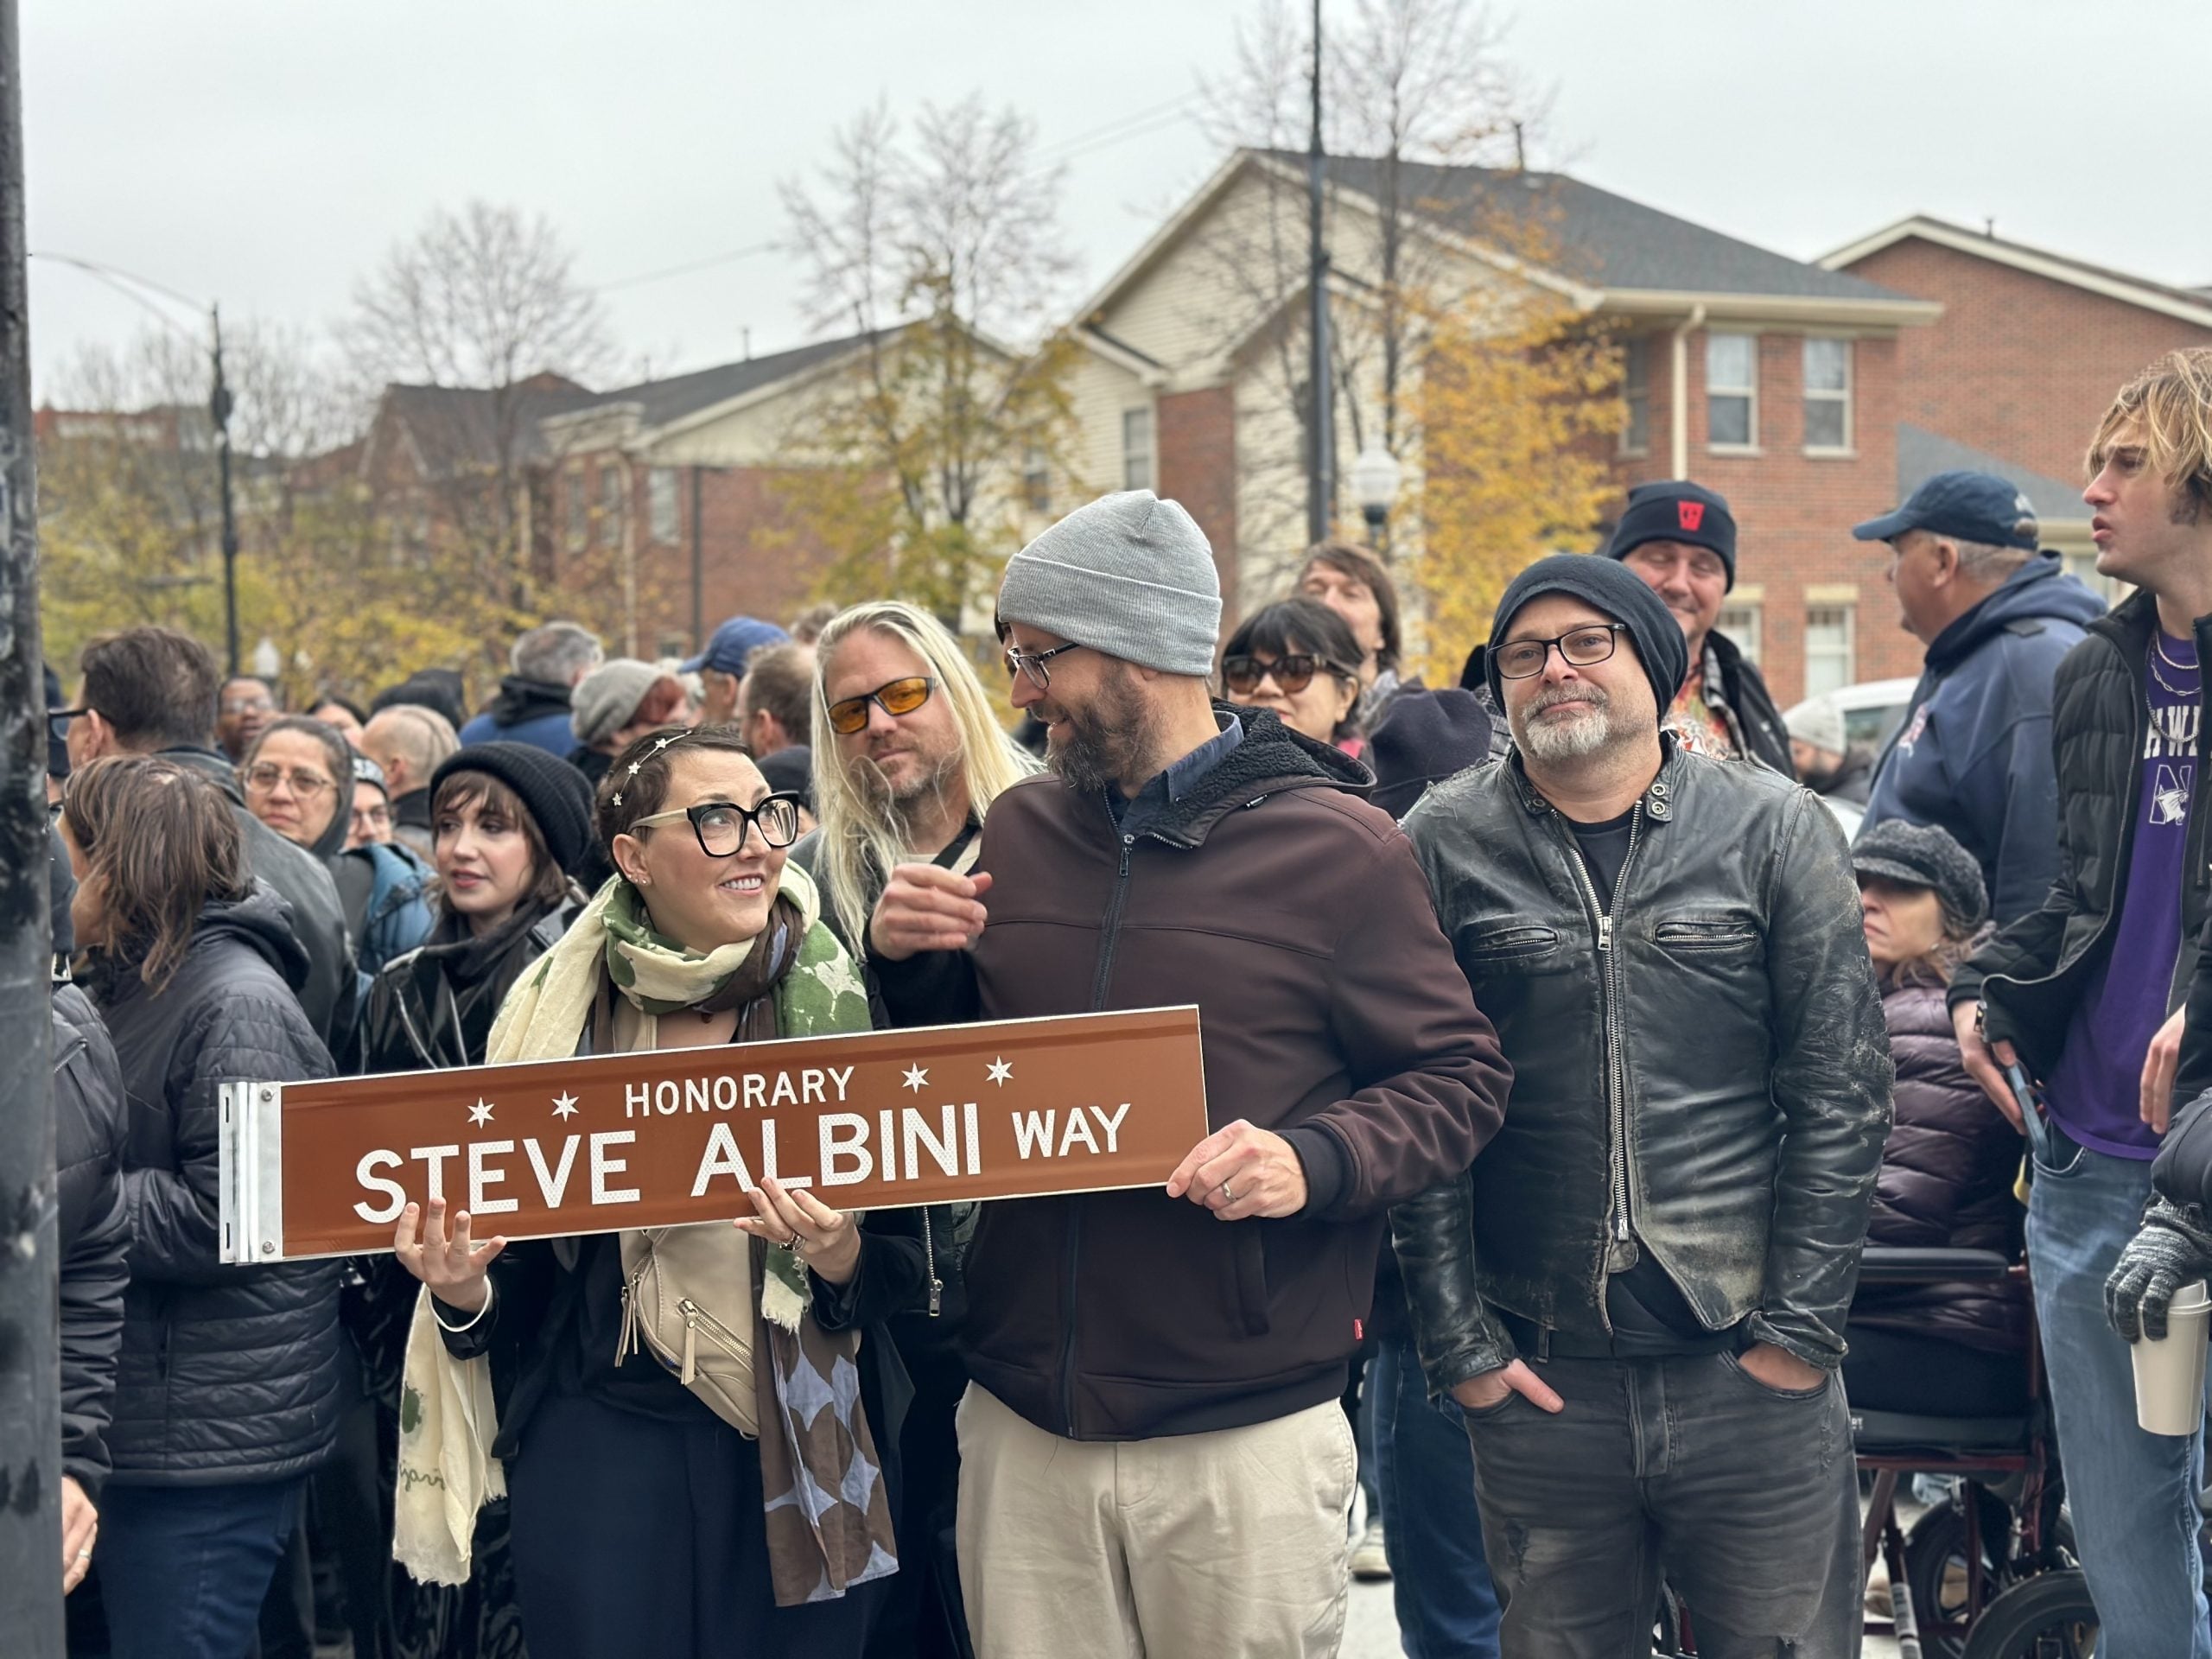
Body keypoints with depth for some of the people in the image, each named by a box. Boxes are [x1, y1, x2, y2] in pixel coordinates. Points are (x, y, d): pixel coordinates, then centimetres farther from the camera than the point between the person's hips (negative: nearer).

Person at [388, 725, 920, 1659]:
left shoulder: (842, 1005, -2)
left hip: (803, 1446, 0)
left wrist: (845, 1261, -22)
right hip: (605, 1437, 0)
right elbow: (522, 1260, 7)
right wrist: (465, 1293, -14)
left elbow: (910, 1268, -1)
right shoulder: (558, 1013, 1)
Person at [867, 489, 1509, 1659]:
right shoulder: (1018, 832, 9)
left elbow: (1457, 1079, -3)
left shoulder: (1331, 847, -6)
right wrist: (907, 965, 1)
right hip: (1024, 1431, 4)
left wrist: (1316, 1160, -20)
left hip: (1246, 1438, -4)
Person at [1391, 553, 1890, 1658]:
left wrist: (1802, 1323, -4)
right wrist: (1457, 1340, -3)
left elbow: (1841, 1089, 1)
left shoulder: (1777, 831, 3)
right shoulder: (1442, 849, 3)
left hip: (1754, 1372, 0)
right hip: (1537, 1381, 1)